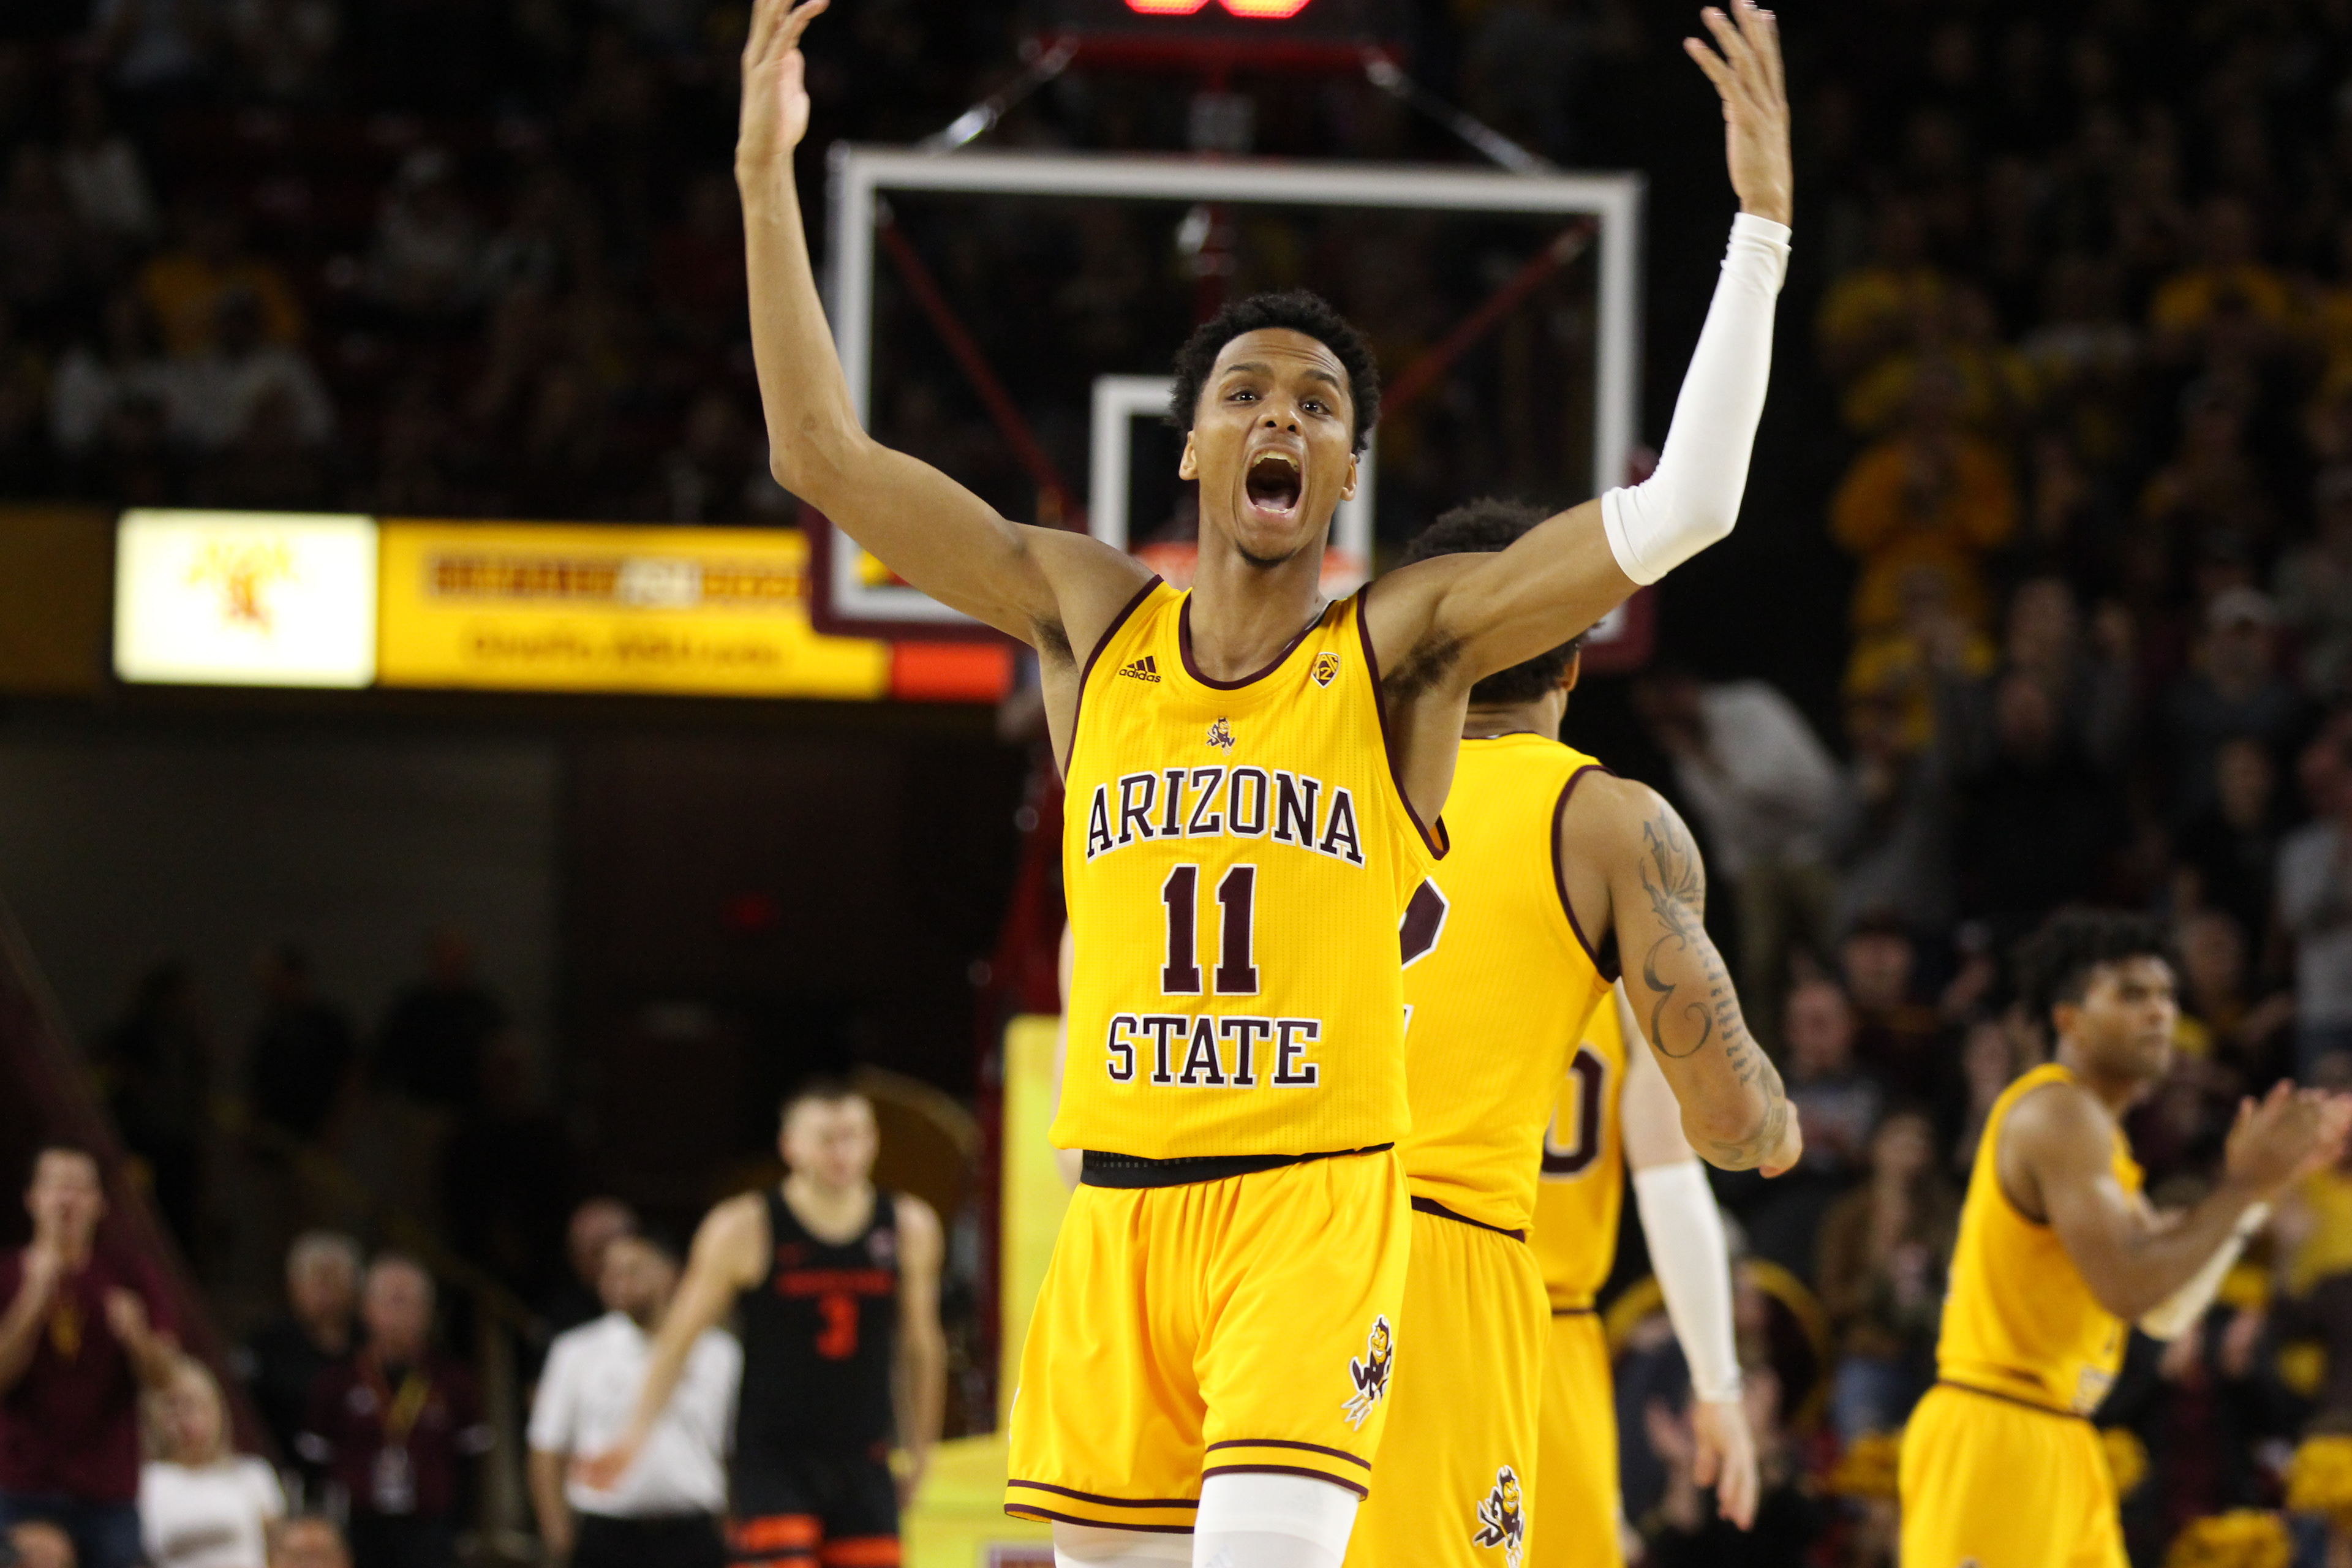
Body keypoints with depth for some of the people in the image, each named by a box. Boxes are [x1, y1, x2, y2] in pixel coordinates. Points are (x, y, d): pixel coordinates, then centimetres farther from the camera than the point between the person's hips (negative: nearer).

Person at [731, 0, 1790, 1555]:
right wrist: (768, 178, 0)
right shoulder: (1089, 618, 9)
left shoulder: (1402, 649, 0)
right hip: (1119, 1203, 4)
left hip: (1316, 1206, -4)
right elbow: (825, 456, 7)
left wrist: (1761, 220, -15)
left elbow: (1682, 511, -10)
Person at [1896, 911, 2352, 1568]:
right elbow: (2127, 1288, -24)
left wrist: (2259, 1187, 10)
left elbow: (2169, 1310, 19)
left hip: (2057, 1442, 11)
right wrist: (2242, 1185, -14)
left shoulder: (2095, 1126, 18)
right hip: (1993, 1439, -11)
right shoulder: (2057, 1114, -13)